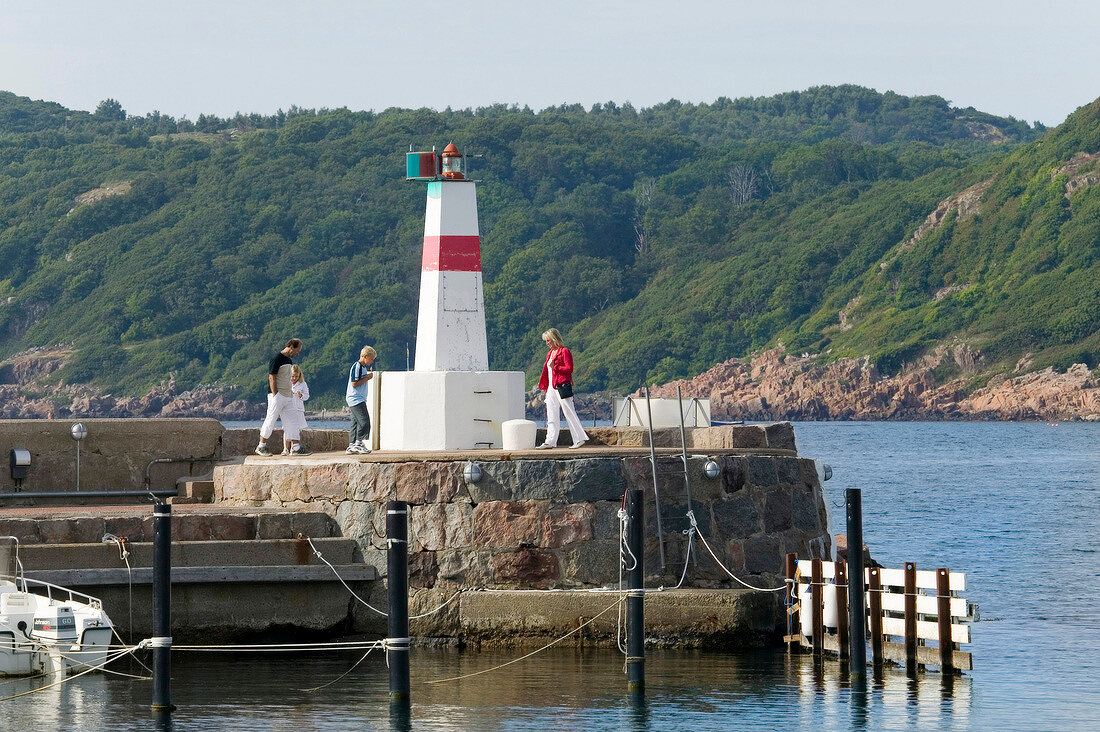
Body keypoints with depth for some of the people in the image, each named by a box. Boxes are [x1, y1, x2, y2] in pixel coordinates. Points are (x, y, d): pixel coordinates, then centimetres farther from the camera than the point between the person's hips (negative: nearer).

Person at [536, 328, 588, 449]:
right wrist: (546, 388, 18)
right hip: (552, 388, 8)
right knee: (552, 415, 5)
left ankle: (580, 438, 2)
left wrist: (555, 367, -15)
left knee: (569, 412, -5)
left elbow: (569, 369, -13)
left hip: (562, 386, -8)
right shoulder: (550, 353, 18)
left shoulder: (564, 352, -7)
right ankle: (550, 442, 6)